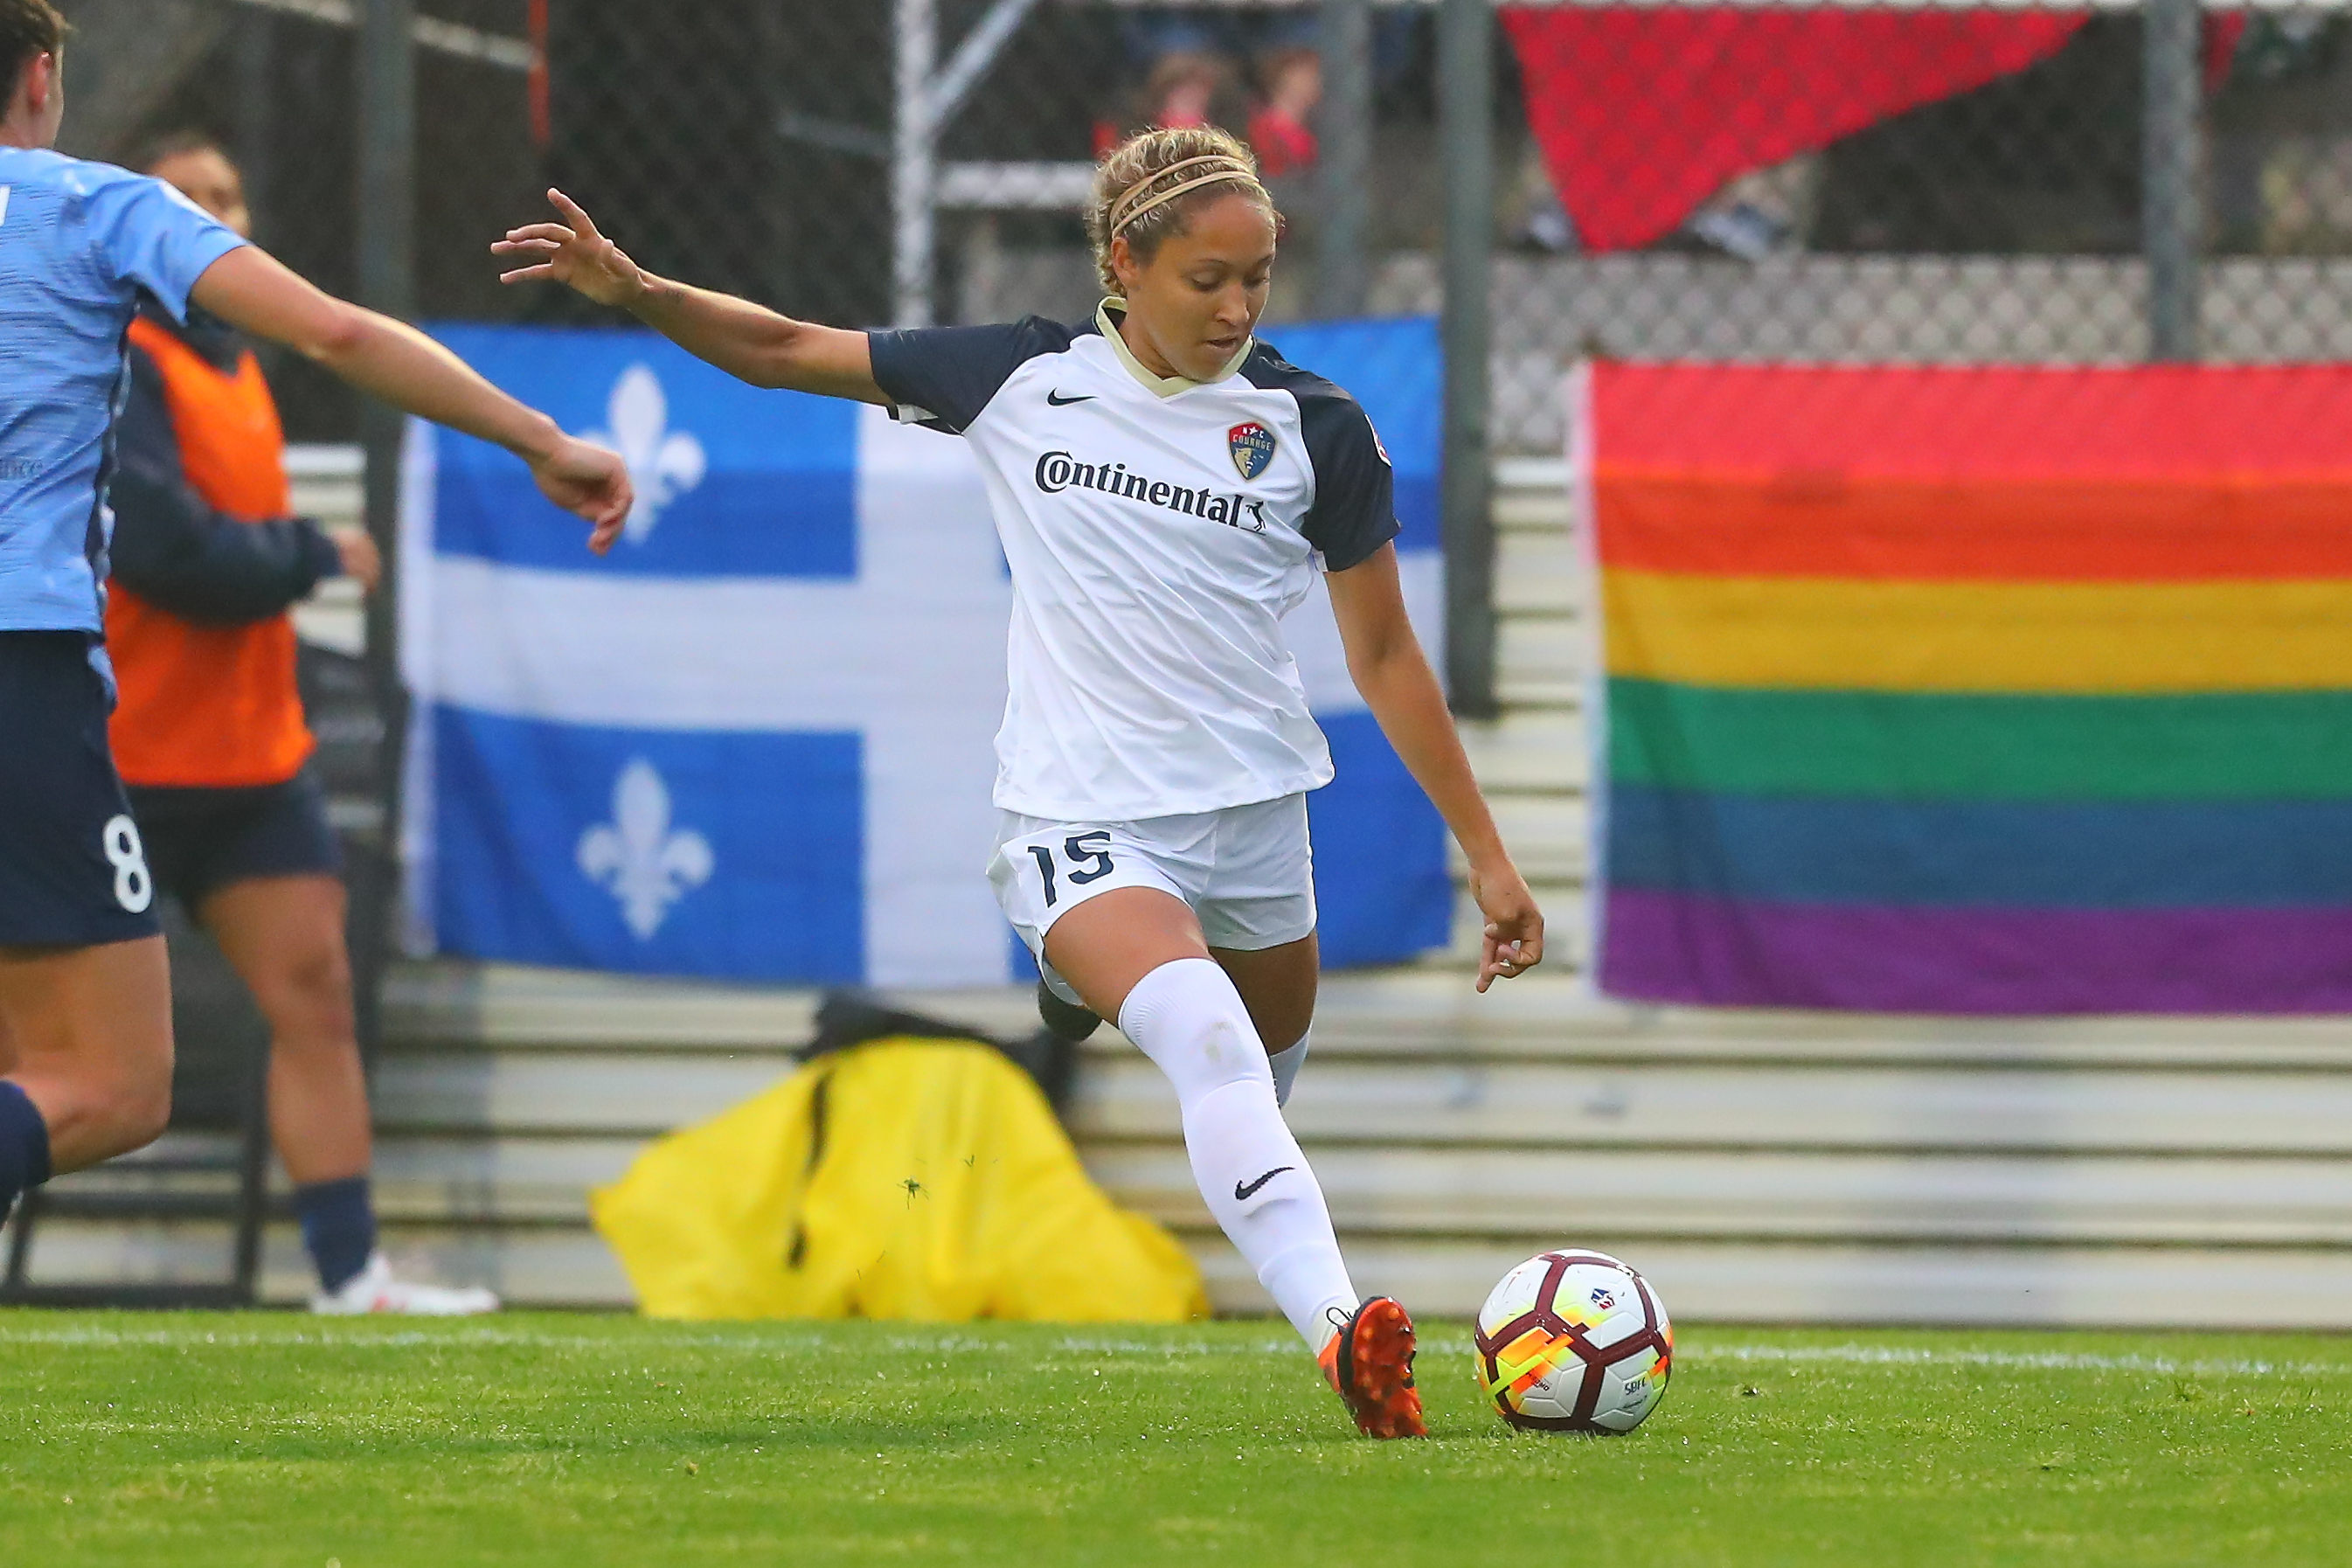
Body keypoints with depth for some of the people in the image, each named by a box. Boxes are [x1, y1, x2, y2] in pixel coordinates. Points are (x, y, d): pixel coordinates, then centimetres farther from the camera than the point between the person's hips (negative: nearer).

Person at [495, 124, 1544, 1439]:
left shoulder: (1314, 428, 1)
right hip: (1082, 821, -4)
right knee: (1209, 1042, -27)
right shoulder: (1028, 379, 0)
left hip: (1254, 812, 4)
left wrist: (1488, 855, 5)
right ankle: (1342, 1329, -42)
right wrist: (637, 289, -7)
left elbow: (1386, 656, 7)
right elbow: (791, 352, 9)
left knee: (1270, 1076, 13)